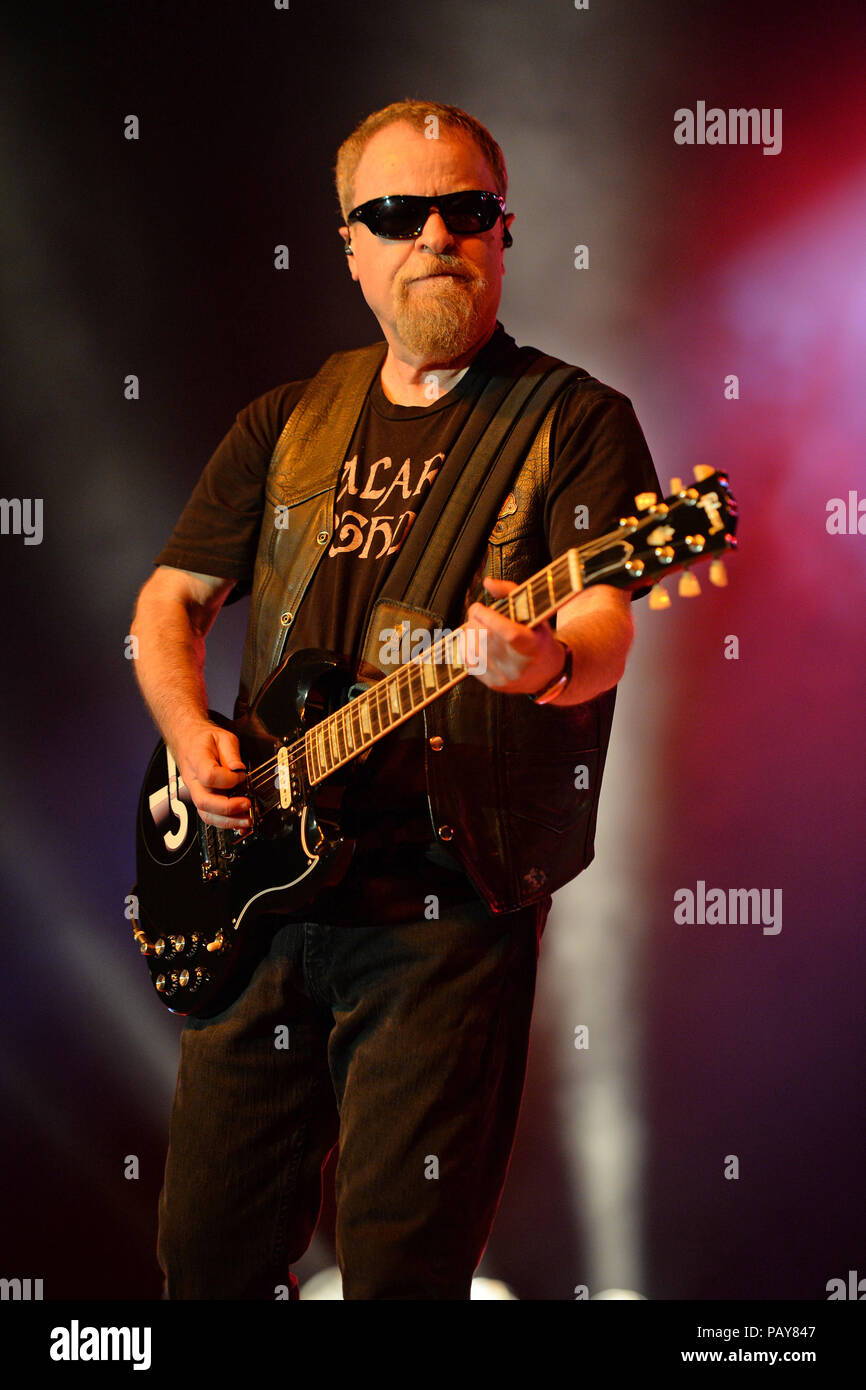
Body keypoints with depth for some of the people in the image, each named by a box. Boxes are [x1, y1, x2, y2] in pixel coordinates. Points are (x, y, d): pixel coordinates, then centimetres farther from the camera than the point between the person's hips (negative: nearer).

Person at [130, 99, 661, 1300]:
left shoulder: (574, 421, -1)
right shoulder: (287, 424, 14)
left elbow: (606, 627, -13)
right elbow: (170, 600, 19)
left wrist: (550, 662, -37)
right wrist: (190, 736, -1)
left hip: (453, 897, -4)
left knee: (403, 1265, -1)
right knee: (209, 1246, 11)